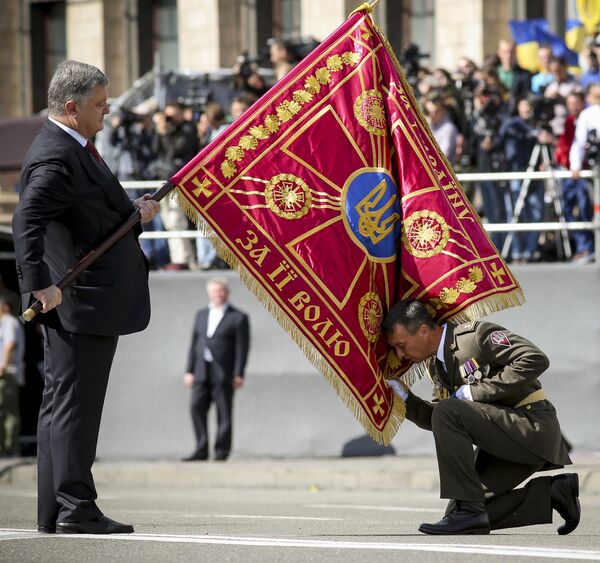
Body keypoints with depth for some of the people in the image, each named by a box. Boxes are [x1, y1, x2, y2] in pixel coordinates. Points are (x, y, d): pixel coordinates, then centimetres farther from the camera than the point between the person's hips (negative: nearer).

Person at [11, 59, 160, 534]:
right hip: (79, 300, -11)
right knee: (74, 401, -8)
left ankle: (55, 512, 17)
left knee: (63, 403, 12)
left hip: (94, 298, 11)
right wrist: (40, 283, -34)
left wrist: (135, 211, 8)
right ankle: (75, 508, -6)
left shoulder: (77, 150, 16)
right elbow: (27, 221, -28)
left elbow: (98, 211, 26)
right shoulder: (56, 158, -17)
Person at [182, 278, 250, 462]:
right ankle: (201, 450, 0)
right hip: (201, 372, 5)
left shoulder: (238, 318, 1)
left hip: (223, 374, -5)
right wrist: (189, 371, 9)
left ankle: (221, 452, 3)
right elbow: (194, 344, 17)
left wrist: (238, 375, -11)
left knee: (224, 413, -2)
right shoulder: (201, 315, 18)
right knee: (197, 408, -4)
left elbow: (242, 348, -4)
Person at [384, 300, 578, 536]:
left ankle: (469, 511, -22)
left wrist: (476, 391, -21)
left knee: (447, 413, -25)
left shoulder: (477, 334, -14)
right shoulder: (437, 364, 11)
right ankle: (552, 491, 8)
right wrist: (405, 399, -2)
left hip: (534, 426, -9)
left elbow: (535, 360, -23)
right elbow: (435, 421, 14)